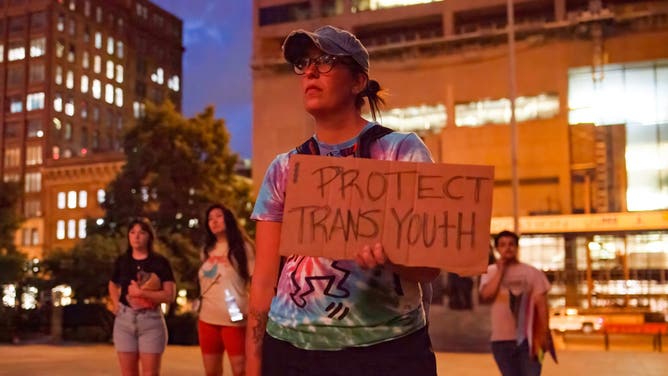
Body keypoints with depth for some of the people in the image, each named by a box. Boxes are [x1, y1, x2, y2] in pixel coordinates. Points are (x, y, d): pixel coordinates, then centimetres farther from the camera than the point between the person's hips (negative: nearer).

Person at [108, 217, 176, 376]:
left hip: (151, 320, -3)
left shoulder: (160, 262, -3)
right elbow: (113, 285, 28)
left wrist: (142, 293, -17)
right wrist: (115, 303, 10)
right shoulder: (121, 261, 8)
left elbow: (169, 295, -10)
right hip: (124, 319, 3)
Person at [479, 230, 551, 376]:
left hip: (528, 338, -2)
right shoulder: (490, 271, 4)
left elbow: (541, 304, -1)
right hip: (501, 339, 2)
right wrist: (500, 270, -8)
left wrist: (543, 334, -7)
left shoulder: (532, 272, 0)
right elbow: (486, 295, -13)